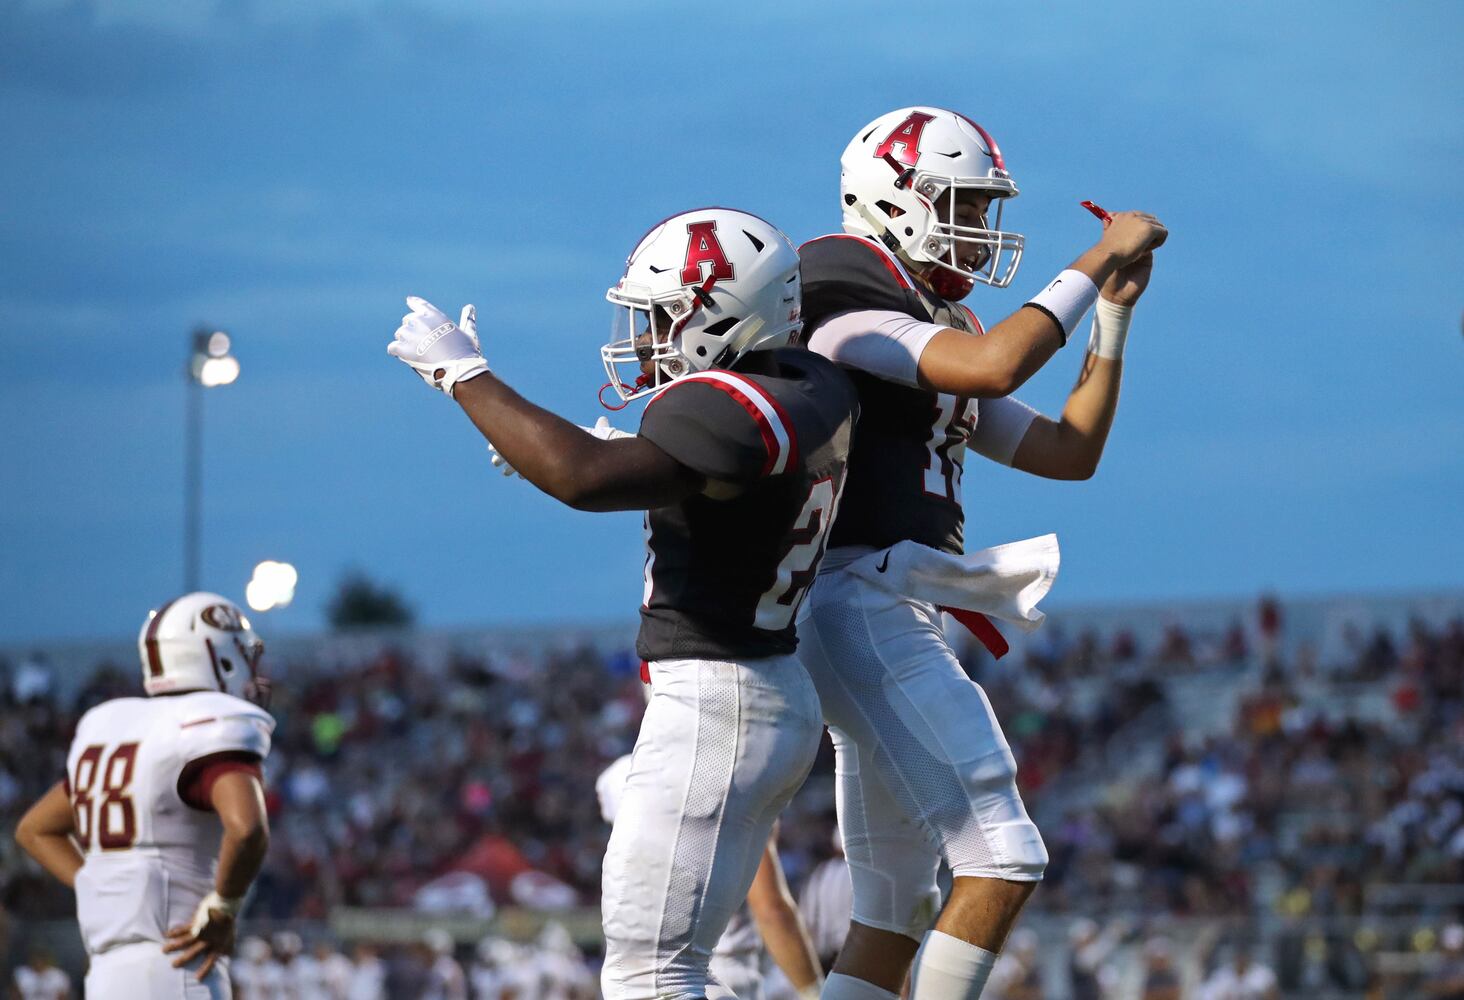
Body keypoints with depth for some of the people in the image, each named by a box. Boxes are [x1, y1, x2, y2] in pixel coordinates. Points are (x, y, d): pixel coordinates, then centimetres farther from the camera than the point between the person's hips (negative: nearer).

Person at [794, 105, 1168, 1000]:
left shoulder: (926, 338, 22)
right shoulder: (850, 307, -8)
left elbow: (1071, 452, 22)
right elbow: (994, 365, -24)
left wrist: (1116, 310, 14)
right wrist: (1095, 263, -14)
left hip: (900, 624, 11)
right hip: (865, 611, -11)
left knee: (895, 912, 11)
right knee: (1002, 862, -15)